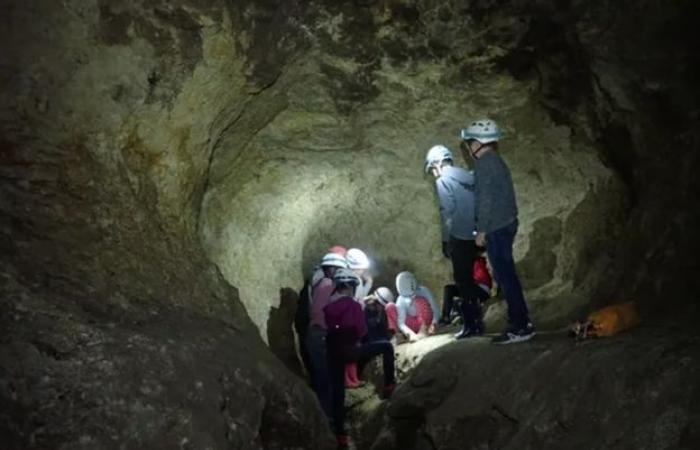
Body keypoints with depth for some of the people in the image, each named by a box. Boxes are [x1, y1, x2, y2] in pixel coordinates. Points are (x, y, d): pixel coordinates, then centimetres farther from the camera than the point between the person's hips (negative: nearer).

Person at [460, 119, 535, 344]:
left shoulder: (484, 163, -13)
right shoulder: (496, 161, 16)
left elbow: (485, 199, -18)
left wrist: (481, 230, -15)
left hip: (497, 228, -10)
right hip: (506, 224, 10)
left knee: (505, 276, -5)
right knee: (506, 274, 15)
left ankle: (520, 326, -1)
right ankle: (521, 321, 21)